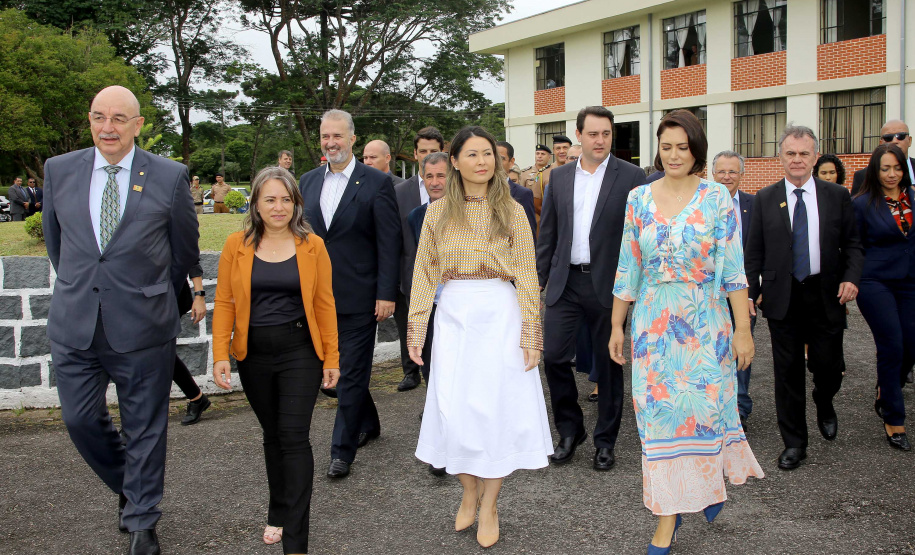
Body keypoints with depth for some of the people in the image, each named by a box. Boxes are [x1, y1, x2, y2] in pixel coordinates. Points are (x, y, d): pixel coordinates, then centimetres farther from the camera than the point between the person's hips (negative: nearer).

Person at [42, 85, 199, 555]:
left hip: (142, 324, -3)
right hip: (74, 322, 3)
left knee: (145, 427, 7)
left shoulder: (170, 176, -5)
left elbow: (184, 250, 6)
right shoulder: (59, 170, 3)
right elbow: (54, 238, 17)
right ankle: (129, 489, 36)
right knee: (80, 419, 9)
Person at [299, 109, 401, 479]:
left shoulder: (377, 183, -6)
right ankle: (368, 423, 36)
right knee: (341, 367, 16)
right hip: (319, 296, 5)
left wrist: (386, 293, -13)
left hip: (359, 297, -5)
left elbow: (389, 242, -8)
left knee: (352, 373, 1)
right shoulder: (308, 182, 10)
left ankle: (343, 449, 9)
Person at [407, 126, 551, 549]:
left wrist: (530, 333, -6)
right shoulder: (438, 212, 5)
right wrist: (416, 329, 3)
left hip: (500, 315, -1)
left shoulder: (511, 211, 1)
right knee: (454, 409, 3)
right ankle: (469, 492, 24)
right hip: (453, 316, 2)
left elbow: (526, 276, 0)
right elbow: (425, 274, 7)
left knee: (497, 406, 2)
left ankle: (489, 505, 16)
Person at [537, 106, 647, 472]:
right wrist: (539, 277, 8)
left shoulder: (631, 177, -3)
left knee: (608, 363, 7)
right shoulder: (559, 178, 8)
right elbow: (547, 233, 12)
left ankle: (605, 441, 22)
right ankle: (570, 430, 19)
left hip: (608, 284, -3)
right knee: (554, 355, -2)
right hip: (564, 282, 3)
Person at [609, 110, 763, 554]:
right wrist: (617, 325, 6)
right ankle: (667, 516, 17)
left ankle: (713, 481, 37)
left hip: (706, 324, -2)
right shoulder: (639, 198, 3)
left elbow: (733, 268, -5)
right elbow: (627, 267, 6)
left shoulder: (717, 197, -3)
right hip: (654, 324, 2)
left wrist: (743, 330, -8)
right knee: (659, 413, 4)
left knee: (704, 408, 4)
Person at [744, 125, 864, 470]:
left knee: (829, 365, 4)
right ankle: (794, 443, 16)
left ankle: (824, 405, 40)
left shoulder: (837, 196, 4)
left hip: (826, 296, 0)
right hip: (783, 298, 0)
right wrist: (750, 292, -1)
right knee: (788, 372, 4)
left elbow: (852, 244, 6)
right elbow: (754, 252, 5)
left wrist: (851, 277, -10)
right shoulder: (765, 199, 4)